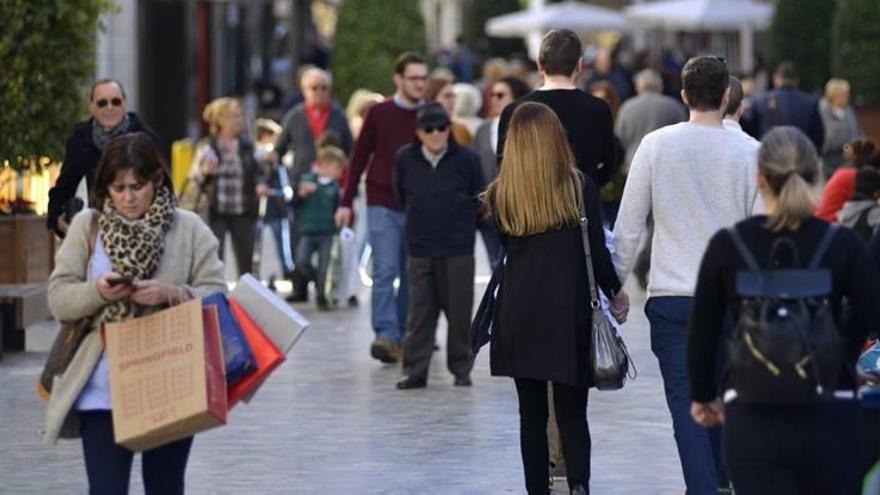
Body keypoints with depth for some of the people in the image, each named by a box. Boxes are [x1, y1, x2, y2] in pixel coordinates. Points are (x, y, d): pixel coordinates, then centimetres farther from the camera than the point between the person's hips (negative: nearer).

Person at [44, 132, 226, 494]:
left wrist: (170, 295, -20)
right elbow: (58, 298, 2)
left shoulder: (188, 228, 2)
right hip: (102, 391, 0)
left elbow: (216, 296, -3)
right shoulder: (86, 227, 5)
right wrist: (97, 292, -17)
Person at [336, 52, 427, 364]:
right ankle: (386, 336, -16)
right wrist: (346, 202, 2)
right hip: (383, 205, -2)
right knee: (385, 271, -11)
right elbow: (359, 158, 5)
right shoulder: (379, 114, 1)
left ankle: (405, 335, 16)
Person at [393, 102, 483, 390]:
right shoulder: (405, 159, 0)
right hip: (419, 247, 1)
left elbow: (477, 201, 6)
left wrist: (460, 222, 6)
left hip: (458, 248, -1)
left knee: (459, 312, 4)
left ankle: (461, 369, 15)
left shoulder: (466, 159, -4)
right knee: (420, 312, 2)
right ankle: (415, 371, 6)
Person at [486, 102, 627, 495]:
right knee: (572, 412, 1)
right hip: (569, 311, -2)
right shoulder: (580, 187, -4)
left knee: (531, 414, 9)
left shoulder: (500, 194, 2)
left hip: (518, 314, 2)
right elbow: (597, 251, -1)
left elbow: (506, 246, 12)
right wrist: (615, 292, 15)